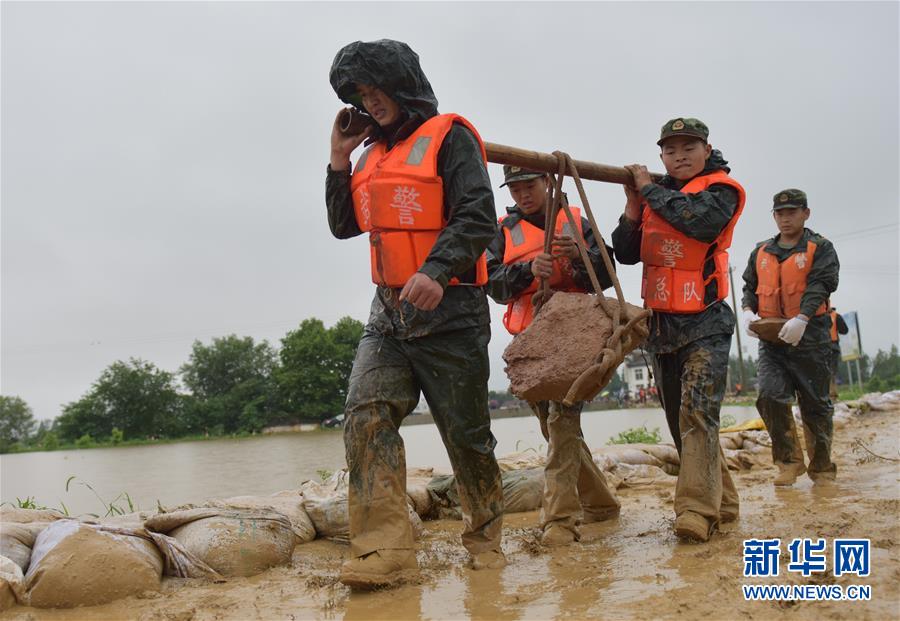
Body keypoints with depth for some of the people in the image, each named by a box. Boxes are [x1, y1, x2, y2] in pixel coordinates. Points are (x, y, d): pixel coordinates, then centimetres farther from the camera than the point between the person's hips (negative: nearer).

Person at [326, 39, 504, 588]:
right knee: (367, 415, -12)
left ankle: (486, 537, 25)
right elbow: (345, 226, 19)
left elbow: (478, 218, -16)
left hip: (449, 311, -6)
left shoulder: (449, 136, -5)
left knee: (466, 432, 4)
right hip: (390, 311, 6)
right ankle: (386, 550, -13)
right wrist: (339, 160, 9)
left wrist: (437, 271, -30)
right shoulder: (375, 153, 17)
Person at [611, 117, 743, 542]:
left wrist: (649, 189, -14)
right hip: (660, 326, 6)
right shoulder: (654, 194, 12)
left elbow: (701, 220, -25)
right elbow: (626, 254, 5)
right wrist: (634, 205, -9)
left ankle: (697, 509, -19)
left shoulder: (721, 189, -2)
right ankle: (722, 502, 21)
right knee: (680, 422, 10)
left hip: (705, 324, -6)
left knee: (697, 412, -19)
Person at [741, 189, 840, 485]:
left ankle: (822, 468, 21)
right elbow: (749, 287, 16)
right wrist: (748, 311, -7)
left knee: (816, 404, 5)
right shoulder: (761, 252, 16)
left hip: (809, 336, -3)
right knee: (770, 395, -15)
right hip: (771, 338, 3)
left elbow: (820, 285, -12)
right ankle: (789, 462, 0)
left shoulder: (820, 248, 2)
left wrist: (802, 319, -27)